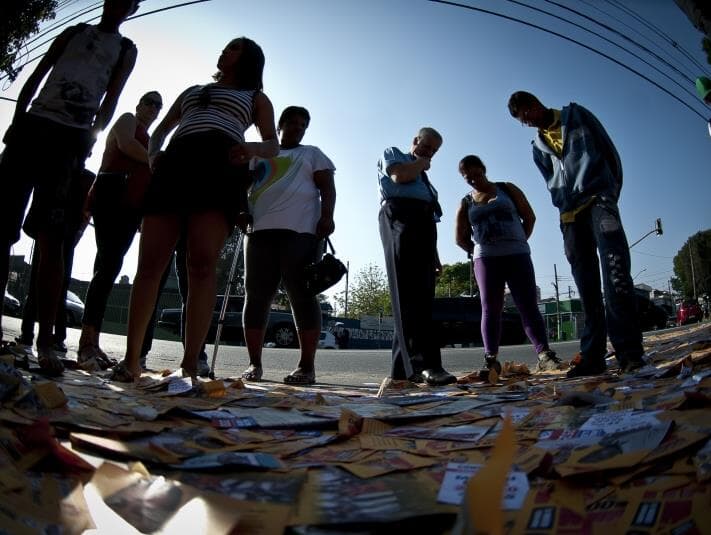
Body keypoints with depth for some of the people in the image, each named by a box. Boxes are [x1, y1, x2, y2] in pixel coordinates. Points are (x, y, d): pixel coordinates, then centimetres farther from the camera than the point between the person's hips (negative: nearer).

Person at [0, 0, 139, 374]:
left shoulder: (126, 50, 18)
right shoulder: (74, 32, 22)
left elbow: (111, 98, 6)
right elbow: (35, 79, 16)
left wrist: (92, 134, -9)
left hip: (72, 138, -3)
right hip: (33, 125, 3)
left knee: (50, 238, -11)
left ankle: (45, 340, -13)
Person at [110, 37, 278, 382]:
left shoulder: (255, 97, 28)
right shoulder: (192, 91, 38)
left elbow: (272, 145, 14)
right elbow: (160, 130, 34)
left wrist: (251, 149, -10)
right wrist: (153, 153, 10)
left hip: (222, 167, -3)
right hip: (175, 165, 4)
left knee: (202, 263, -21)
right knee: (150, 262, -10)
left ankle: (190, 364, -22)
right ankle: (131, 360, -6)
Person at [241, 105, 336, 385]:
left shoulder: (312, 154, 22)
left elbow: (327, 186, 9)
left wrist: (327, 216, -9)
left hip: (300, 231, -3)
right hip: (260, 230, 3)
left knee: (302, 295, -11)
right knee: (256, 296, -2)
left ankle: (307, 365, -9)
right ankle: (254, 363, 5)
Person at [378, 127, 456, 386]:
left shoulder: (425, 179, 37)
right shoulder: (392, 154, 22)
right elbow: (399, 175, -4)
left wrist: (435, 256, 16)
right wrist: (420, 163, 17)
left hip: (424, 223, 7)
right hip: (400, 218, -7)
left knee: (423, 296, -5)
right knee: (407, 292, -19)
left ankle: (403, 365, -4)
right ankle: (422, 363, -29)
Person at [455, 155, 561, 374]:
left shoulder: (508, 189, 10)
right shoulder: (465, 204, 12)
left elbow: (529, 217, 10)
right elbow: (460, 238, 14)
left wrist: (519, 242, 5)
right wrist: (479, 253, 6)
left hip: (517, 255, -1)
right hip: (486, 259, 1)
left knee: (528, 305, -6)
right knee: (490, 309, -3)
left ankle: (544, 355, -8)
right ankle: (491, 359, -4)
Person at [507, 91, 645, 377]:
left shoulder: (576, 115, 13)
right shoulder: (539, 147, 20)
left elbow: (608, 149, 10)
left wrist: (613, 189, 3)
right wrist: (564, 205, 3)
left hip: (599, 199, -3)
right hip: (570, 214, 4)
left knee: (615, 269, -19)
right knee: (586, 284, 0)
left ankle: (628, 350, -20)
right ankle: (592, 355, 0)